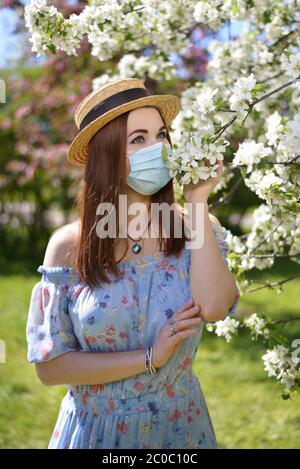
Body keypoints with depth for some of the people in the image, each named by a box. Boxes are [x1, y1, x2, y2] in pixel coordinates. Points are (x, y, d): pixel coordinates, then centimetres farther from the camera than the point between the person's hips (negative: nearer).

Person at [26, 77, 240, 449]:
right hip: (96, 430, -1)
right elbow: (49, 366, -10)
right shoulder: (69, 245, -10)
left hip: (182, 428, 2)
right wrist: (148, 358, -18)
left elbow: (212, 307, -27)